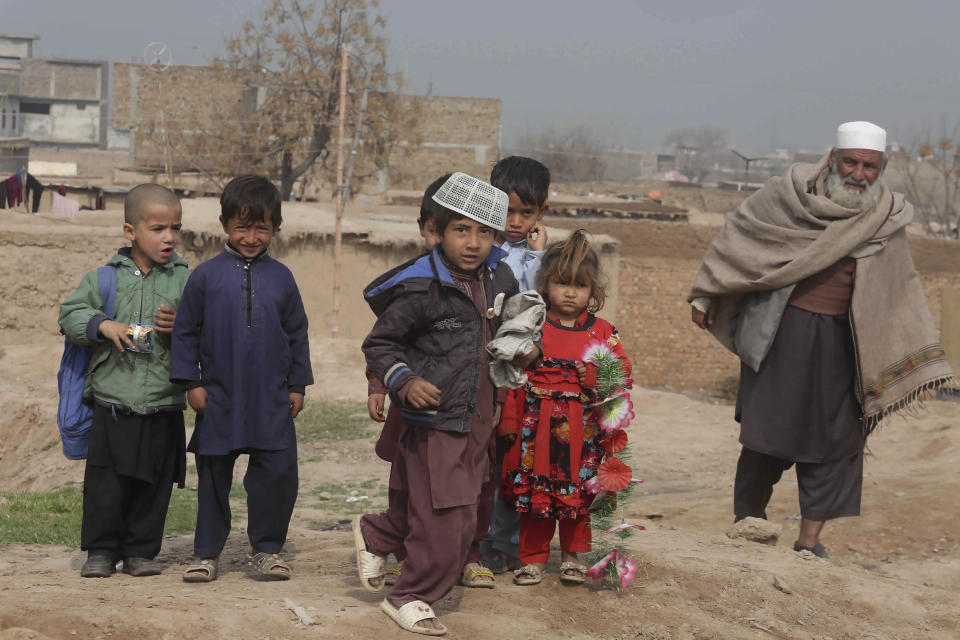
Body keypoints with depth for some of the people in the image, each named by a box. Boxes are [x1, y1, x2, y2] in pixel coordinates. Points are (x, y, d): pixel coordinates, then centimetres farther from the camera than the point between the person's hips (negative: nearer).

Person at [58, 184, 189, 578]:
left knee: (153, 485, 7)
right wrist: (102, 325, -12)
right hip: (112, 402, 0)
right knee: (105, 483, 1)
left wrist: (180, 328, -19)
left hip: (162, 407, 1)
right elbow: (70, 314, 4)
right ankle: (101, 550, 15)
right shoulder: (105, 277, 2)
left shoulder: (184, 280, 2)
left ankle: (140, 551, 20)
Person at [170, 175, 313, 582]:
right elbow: (186, 332, 3)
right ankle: (207, 552, 19)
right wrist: (192, 382, -2)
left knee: (279, 473, -2)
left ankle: (266, 549, 13)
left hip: (272, 400, 1)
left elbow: (297, 333, 12)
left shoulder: (281, 278, 4)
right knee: (213, 476, 7)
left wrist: (298, 385, 10)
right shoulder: (206, 276, -2)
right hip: (219, 399, -1)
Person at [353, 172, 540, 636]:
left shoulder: (499, 279, 4)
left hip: (479, 420, 8)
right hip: (435, 423, -8)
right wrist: (405, 382, -22)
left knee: (475, 508, 18)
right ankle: (409, 598, 14)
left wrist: (526, 349, 7)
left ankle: (375, 534, 37)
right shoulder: (421, 288, -16)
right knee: (449, 518, -7)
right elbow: (378, 344, -9)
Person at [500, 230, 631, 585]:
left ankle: (572, 555, 23)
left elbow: (623, 370, 3)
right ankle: (533, 558, 14)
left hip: (582, 427, 1)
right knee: (534, 491, 2)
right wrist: (509, 420, -2)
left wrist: (593, 375, -15)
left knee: (579, 493, 7)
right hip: (537, 424, -1)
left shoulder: (602, 332, 5)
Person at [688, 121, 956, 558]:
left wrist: (915, 360, 13)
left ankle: (810, 540, 10)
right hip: (783, 334, -3)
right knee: (769, 429, 0)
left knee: (835, 440, 2)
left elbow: (899, 290, 15)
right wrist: (706, 294, 7)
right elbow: (738, 233, 6)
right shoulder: (791, 192, -3)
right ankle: (747, 517, 19)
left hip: (841, 343, 3)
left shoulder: (887, 219, 6)